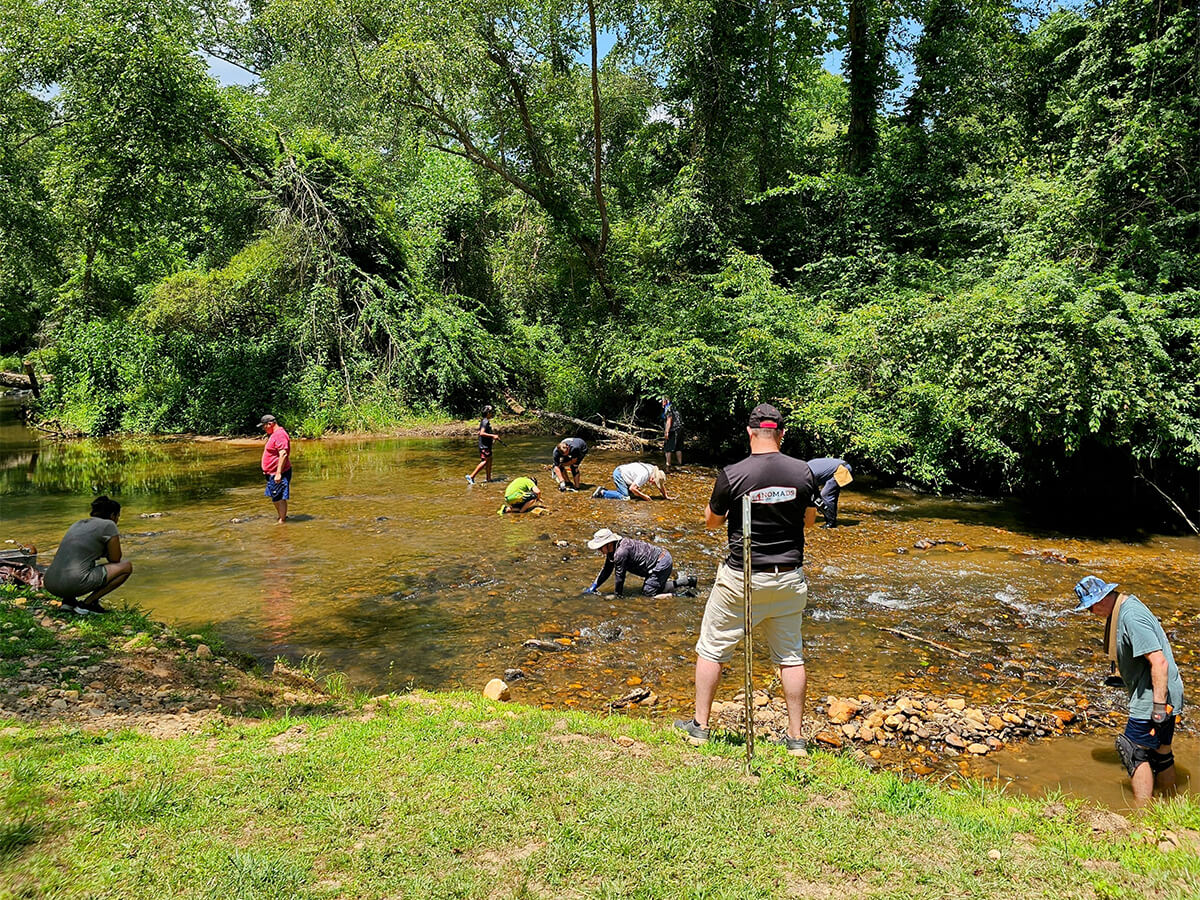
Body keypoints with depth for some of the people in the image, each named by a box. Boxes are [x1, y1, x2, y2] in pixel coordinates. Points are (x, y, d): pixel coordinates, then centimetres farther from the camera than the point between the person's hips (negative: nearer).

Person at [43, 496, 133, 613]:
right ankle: (88, 602, 0)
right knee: (127, 566, 6)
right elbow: (115, 559, 4)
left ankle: (68, 599, 15)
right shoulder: (108, 525, 0)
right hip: (74, 584, -8)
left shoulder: (78, 524, 22)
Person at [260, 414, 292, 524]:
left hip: (279, 473, -11)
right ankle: (281, 517, 29)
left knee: (279, 498, -5)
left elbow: (283, 454, -25)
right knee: (274, 498, 18)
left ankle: (282, 521, 3)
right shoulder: (273, 434, 16)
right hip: (272, 473, 11)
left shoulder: (280, 434, -18)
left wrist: (278, 473, -27)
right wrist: (267, 470, 25)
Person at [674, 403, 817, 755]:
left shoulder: (732, 475, -15)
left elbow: (711, 520, 0)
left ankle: (699, 725, 22)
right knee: (791, 655, 14)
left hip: (741, 578, -3)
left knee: (712, 648, 13)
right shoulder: (803, 472, -6)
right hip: (789, 578, 3)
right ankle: (796, 737, 21)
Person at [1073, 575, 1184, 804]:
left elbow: (1159, 661, -28)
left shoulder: (1131, 617, -23)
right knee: (1160, 752, 19)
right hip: (1163, 696, 10)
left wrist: (1158, 705, -27)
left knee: (1136, 752, -2)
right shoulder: (1124, 608, 9)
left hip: (1155, 697, -10)